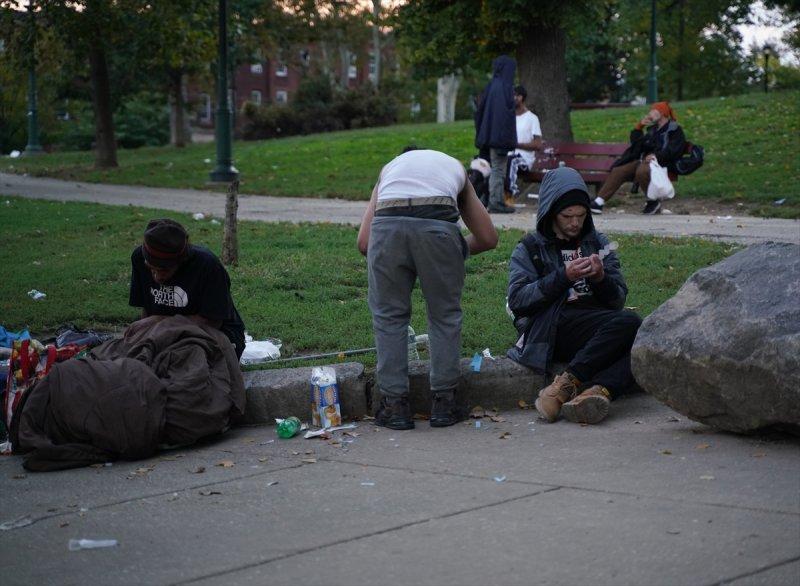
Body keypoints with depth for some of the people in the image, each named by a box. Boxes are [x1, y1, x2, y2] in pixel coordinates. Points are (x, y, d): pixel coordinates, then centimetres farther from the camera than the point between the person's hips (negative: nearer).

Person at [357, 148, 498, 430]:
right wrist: (457, 250, 51)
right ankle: (443, 402, 22)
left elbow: (364, 242, 24)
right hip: (438, 224, 0)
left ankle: (394, 406, 18)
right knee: (445, 315, 18)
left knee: (389, 316, 17)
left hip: (387, 223, 1)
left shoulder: (390, 167, 38)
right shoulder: (455, 168, 39)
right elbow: (488, 238, 35)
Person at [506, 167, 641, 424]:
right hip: (549, 332, -4)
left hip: (596, 330, 5)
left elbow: (618, 300, 16)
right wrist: (563, 277, -13)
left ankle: (568, 382, -37)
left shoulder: (598, 243, 23)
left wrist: (601, 278, -6)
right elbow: (517, 300, -3)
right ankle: (600, 390, -43)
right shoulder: (530, 248, 14)